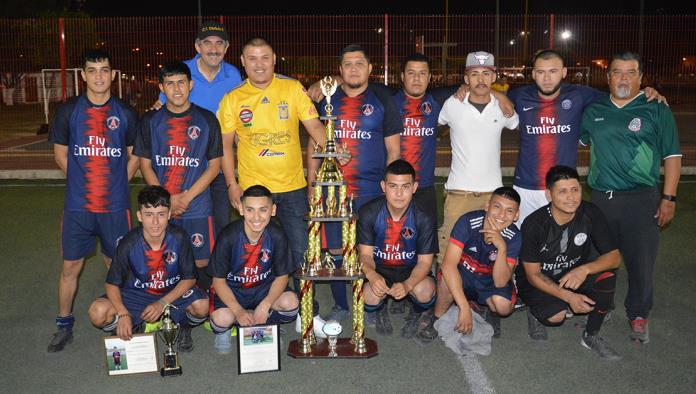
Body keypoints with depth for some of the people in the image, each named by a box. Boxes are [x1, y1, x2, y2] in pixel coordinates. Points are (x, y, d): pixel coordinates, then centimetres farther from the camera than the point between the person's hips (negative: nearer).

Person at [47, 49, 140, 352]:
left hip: (115, 205, 0)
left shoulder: (125, 113, 2)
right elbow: (61, 154, 8)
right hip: (77, 205, 0)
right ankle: (64, 325, 21)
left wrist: (114, 184, 2)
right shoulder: (68, 111, 2)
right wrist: (83, 182, 4)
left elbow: (134, 156, 10)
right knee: (71, 266, 6)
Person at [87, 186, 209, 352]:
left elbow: (189, 278, -12)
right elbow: (112, 284, -12)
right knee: (98, 312, -25)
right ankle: (134, 329, 9)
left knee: (202, 306, -31)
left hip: (173, 293, 0)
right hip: (137, 295, 1)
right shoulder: (128, 244, -20)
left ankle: (183, 327, 7)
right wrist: (123, 314, -28)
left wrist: (163, 303, -24)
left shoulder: (179, 237, -20)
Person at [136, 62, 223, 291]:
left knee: (200, 262, 1)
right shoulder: (150, 121, 4)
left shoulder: (207, 120, 1)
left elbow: (214, 166, 1)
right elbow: (145, 165, 5)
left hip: (197, 207, -1)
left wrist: (187, 197, -10)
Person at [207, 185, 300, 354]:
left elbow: (282, 276, -9)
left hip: (263, 288, 2)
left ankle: (268, 326, 6)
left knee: (291, 302, -28)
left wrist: (265, 306, -24)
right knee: (222, 318, -32)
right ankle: (223, 331, 8)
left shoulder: (277, 235, -17)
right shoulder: (228, 236, -22)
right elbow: (218, 280, -14)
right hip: (231, 290, -1)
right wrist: (238, 311, -27)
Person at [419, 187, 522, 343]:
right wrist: (464, 308, -42)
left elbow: (500, 282, -25)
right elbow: (448, 264, -36)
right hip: (462, 273, -1)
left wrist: (502, 248, -41)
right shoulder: (468, 222, -27)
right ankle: (436, 318, -6)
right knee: (448, 278, -35)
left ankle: (487, 310, 9)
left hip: (490, 281, 1)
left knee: (503, 305, -29)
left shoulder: (514, 237, -21)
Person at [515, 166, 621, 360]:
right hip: (537, 283, -3)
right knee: (556, 316, -31)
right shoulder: (534, 224, -24)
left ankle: (591, 336, -5)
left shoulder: (591, 214, -16)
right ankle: (535, 313, 9)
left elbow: (614, 257, -15)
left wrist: (584, 269, -36)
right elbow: (533, 275, -17)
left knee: (607, 275, -26)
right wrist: (569, 296, -30)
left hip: (573, 276, 4)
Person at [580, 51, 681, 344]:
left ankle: (638, 316, 18)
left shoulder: (656, 110, 1)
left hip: (641, 199, -3)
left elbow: (672, 156, 0)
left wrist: (669, 198, -6)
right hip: (601, 198, 4)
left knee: (641, 262, -2)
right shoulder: (594, 111, 11)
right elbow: (577, 139, 27)